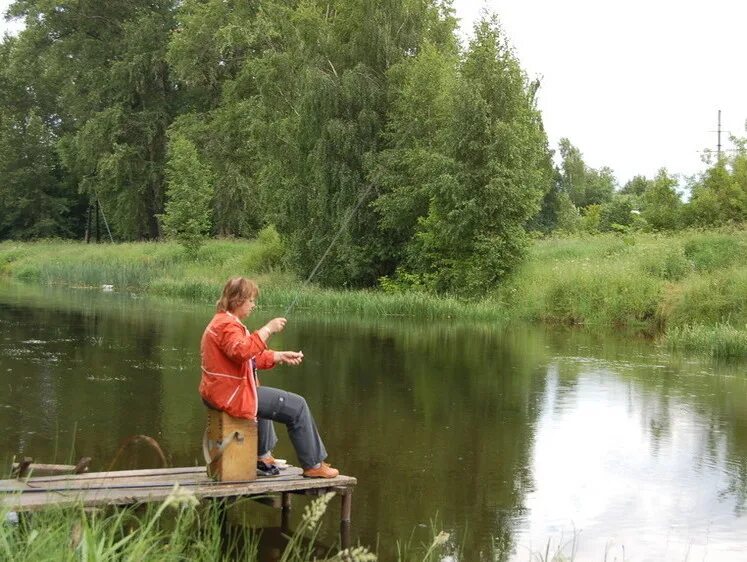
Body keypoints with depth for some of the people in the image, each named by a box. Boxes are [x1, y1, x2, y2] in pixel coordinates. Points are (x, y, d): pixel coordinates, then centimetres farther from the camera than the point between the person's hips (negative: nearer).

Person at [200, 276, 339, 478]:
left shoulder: (222, 322, 18)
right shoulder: (227, 325, -17)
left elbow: (253, 358, 21)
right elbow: (242, 351, -37)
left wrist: (280, 357, 12)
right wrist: (268, 330, -32)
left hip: (219, 391, 12)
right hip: (232, 394, -12)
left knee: (265, 397, 41)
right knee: (297, 407, -7)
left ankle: (263, 456, 43)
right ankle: (313, 466, 2)